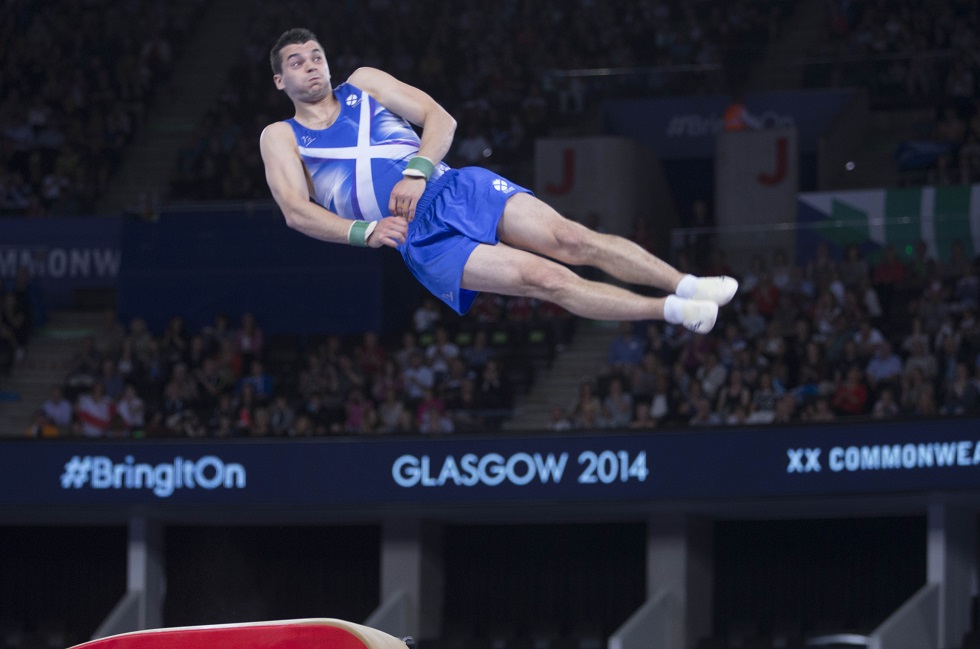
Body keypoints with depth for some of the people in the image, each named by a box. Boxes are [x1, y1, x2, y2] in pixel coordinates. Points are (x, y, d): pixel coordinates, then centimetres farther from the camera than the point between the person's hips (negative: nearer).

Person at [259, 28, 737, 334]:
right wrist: (363, 232, -16)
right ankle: (674, 311, -26)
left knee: (571, 239, -18)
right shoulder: (281, 138, 11)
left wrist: (418, 171, -8)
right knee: (545, 277, -21)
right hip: (419, 236, -3)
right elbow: (296, 211, -2)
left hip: (456, 188, 3)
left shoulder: (364, 84, 18)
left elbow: (441, 119, 12)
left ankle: (689, 286, -21)